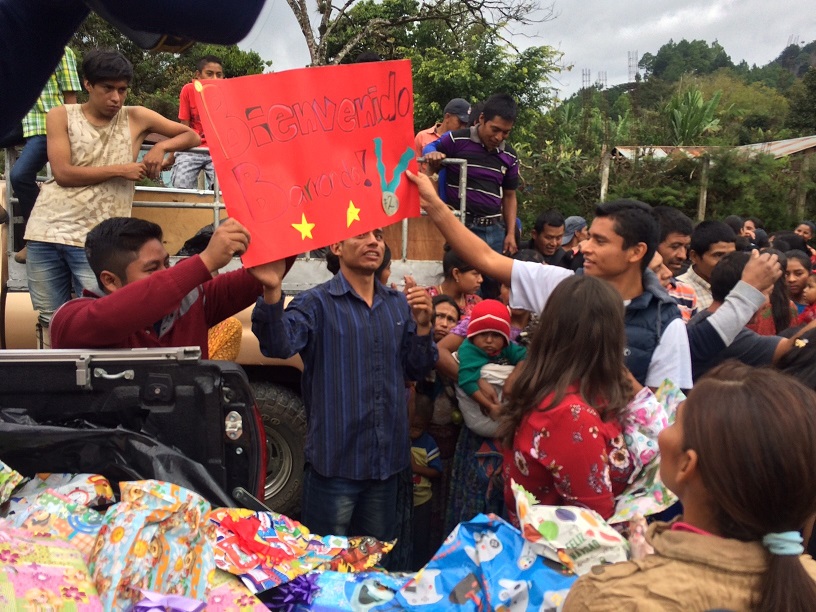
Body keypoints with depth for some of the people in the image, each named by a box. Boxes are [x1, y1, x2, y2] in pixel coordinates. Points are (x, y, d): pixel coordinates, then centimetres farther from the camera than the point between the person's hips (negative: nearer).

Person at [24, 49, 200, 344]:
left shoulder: (136, 117, 5)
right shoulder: (61, 116, 3)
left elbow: (192, 135, 10)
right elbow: (63, 173, -8)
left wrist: (161, 147, -8)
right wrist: (120, 170, -11)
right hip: (47, 229, 1)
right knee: (50, 319, 11)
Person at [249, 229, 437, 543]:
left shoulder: (400, 304, 8)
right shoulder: (316, 302, -7)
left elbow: (416, 371, 8)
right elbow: (279, 345, -25)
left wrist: (422, 326, -9)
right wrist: (272, 292, -42)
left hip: (388, 459, 5)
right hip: (335, 460, -5)